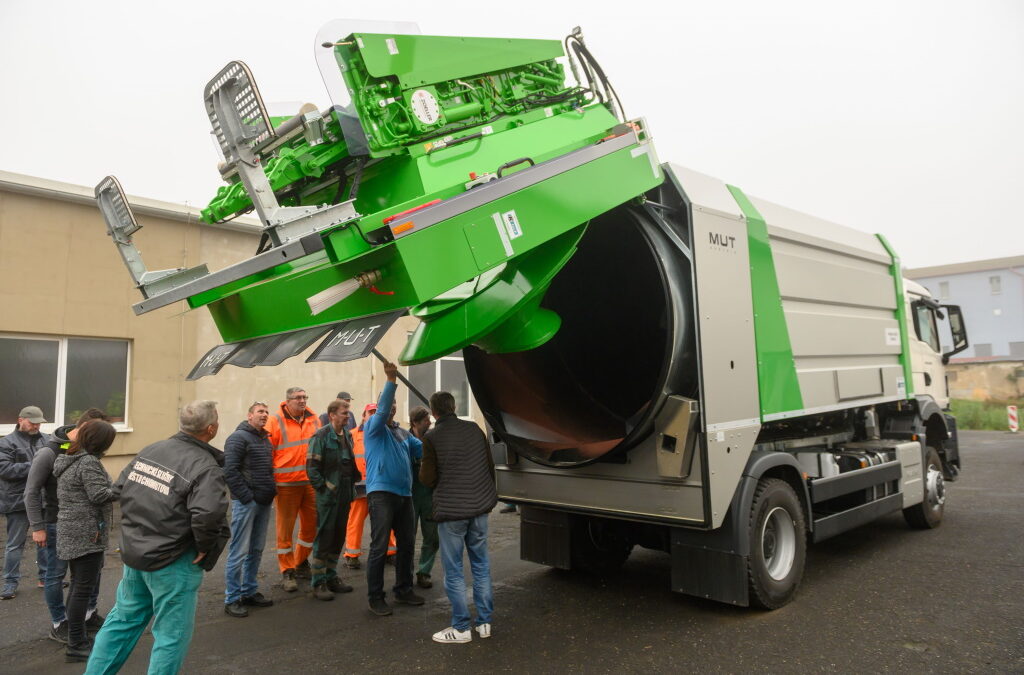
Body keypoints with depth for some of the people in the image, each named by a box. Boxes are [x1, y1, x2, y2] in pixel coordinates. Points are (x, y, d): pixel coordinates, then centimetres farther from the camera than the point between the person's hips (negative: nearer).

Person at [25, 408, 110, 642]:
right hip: (55, 524, -6)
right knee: (56, 573, 5)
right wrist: (37, 527, -13)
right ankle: (59, 625, 20)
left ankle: (89, 615, 28)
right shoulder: (49, 452, -17)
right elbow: (31, 492, -13)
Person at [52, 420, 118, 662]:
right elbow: (99, 495, -21)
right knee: (84, 588, -4)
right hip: (86, 533, -10)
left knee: (78, 585, 17)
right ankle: (76, 646, 2)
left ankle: (76, 638, 27)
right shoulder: (88, 462, -17)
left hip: (72, 531, 10)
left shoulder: (67, 460, 13)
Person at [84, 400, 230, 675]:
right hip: (174, 562, -7)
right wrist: (205, 548, -18)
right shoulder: (206, 467, -22)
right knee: (172, 634, 9)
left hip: (134, 551, 7)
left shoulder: (151, 450, 0)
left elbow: (120, 487, 11)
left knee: (124, 618, 26)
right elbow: (208, 515, -36)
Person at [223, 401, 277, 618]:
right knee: (239, 551, -3)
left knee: (256, 550, 14)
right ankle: (232, 599, 6)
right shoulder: (239, 437, -8)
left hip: (264, 502, 8)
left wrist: (272, 491, 13)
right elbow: (230, 471, -16)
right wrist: (246, 497, -17)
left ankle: (249, 592, 25)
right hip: (245, 502, -8)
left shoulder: (266, 440, 17)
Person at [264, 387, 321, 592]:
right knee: (285, 529, 3)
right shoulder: (275, 421, -6)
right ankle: (287, 572, 17)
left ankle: (301, 564, 32)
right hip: (286, 484, -5)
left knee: (311, 526, 12)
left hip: (311, 482, 5)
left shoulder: (313, 420, 8)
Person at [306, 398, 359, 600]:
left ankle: (331, 577, 26)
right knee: (324, 538, -1)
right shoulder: (321, 436, -12)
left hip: (345, 495, 7)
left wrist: (355, 478, 11)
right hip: (328, 496, -7)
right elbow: (311, 467, -14)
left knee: (338, 538, 14)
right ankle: (318, 583, 9)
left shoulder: (347, 435, 11)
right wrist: (323, 487, -14)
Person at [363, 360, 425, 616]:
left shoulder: (403, 434, 20)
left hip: (404, 494, 7)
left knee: (407, 544, 13)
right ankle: (375, 598, 4)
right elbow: (382, 410, -20)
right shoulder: (374, 427, -1)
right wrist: (391, 380, -30)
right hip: (382, 493, -7)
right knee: (379, 547, -5)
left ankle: (404, 590, 26)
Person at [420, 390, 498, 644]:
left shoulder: (432, 438, -11)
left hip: (451, 510, -5)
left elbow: (428, 479, -8)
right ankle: (484, 622, 22)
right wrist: (488, 495, 23)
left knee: (453, 569, 6)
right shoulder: (474, 429, 3)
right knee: (481, 563, 15)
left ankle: (461, 628, 13)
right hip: (479, 507, 5)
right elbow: (490, 466, 10)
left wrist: (423, 468, 14)